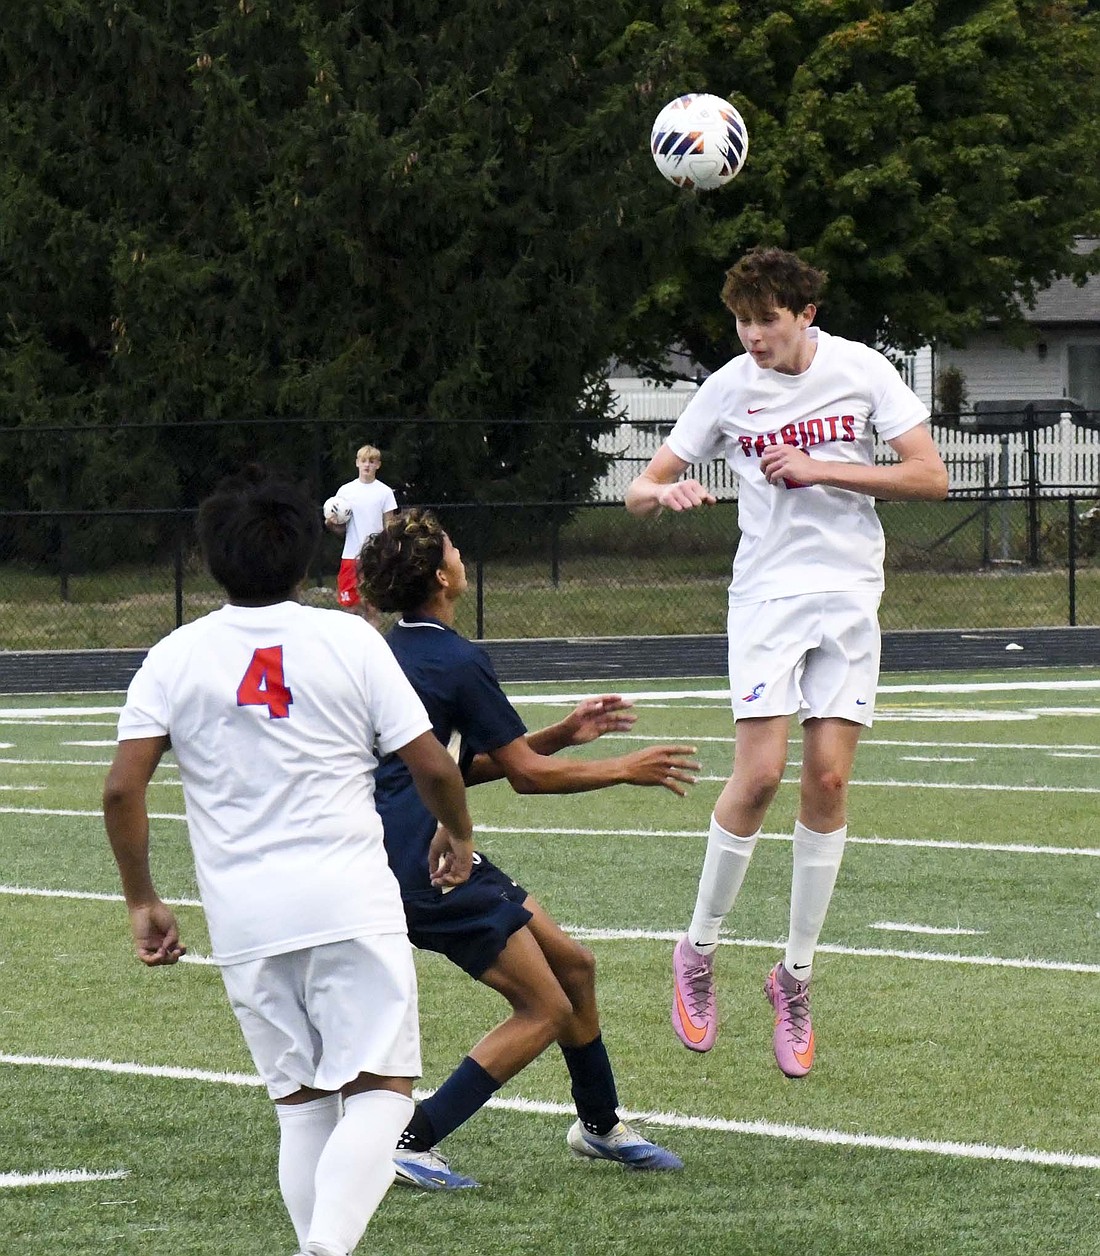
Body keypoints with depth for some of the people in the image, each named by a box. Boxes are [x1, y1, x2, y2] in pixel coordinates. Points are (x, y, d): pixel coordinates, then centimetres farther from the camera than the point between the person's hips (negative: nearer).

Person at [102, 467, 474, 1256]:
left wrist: (143, 902, 10)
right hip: (350, 902, -3)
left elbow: (123, 789, -2)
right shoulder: (349, 640, 0)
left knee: (301, 1103, 13)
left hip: (243, 917, 3)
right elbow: (431, 765, 0)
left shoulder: (175, 658, 5)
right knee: (381, 1089, -4)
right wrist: (457, 835, 21)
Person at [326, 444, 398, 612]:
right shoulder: (345, 491, 5)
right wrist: (331, 524, -13)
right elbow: (340, 529, 8)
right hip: (351, 555, 1)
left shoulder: (385, 492, 2)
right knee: (348, 604, -1)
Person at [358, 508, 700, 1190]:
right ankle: (413, 1144, -8)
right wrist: (624, 769, 2)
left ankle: (601, 1125, 32)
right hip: (429, 861, -10)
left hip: (413, 852, 10)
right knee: (546, 1009, -6)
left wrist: (563, 734, 20)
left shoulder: (400, 650, 14)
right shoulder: (457, 659, -15)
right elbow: (526, 774, -10)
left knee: (573, 965, 17)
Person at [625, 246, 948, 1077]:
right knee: (760, 773, -14)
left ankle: (797, 976, 7)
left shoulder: (860, 369, -1)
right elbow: (641, 493, 6)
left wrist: (819, 470, -12)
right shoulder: (729, 388, 1)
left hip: (850, 596, 1)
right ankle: (698, 953, 3)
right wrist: (666, 490, -19)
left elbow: (930, 478, -4)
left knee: (829, 780, -3)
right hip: (768, 594, -1)